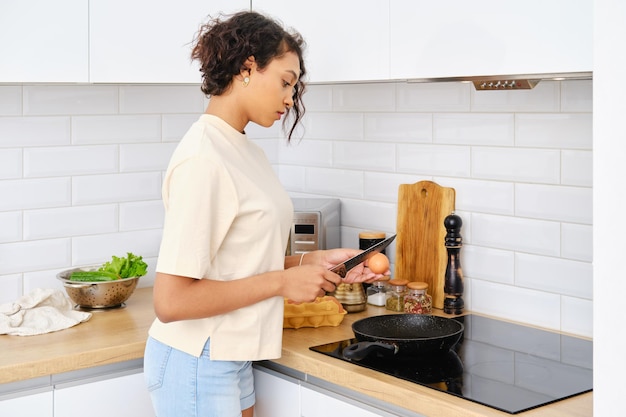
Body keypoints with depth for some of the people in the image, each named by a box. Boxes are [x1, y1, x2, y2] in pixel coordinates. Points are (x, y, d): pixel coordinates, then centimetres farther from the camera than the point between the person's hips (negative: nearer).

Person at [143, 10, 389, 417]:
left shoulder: (245, 151, 5)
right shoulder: (203, 159, -21)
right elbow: (171, 300, -24)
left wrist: (314, 261, -1)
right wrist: (283, 282, -19)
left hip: (231, 360, 8)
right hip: (198, 364, -8)